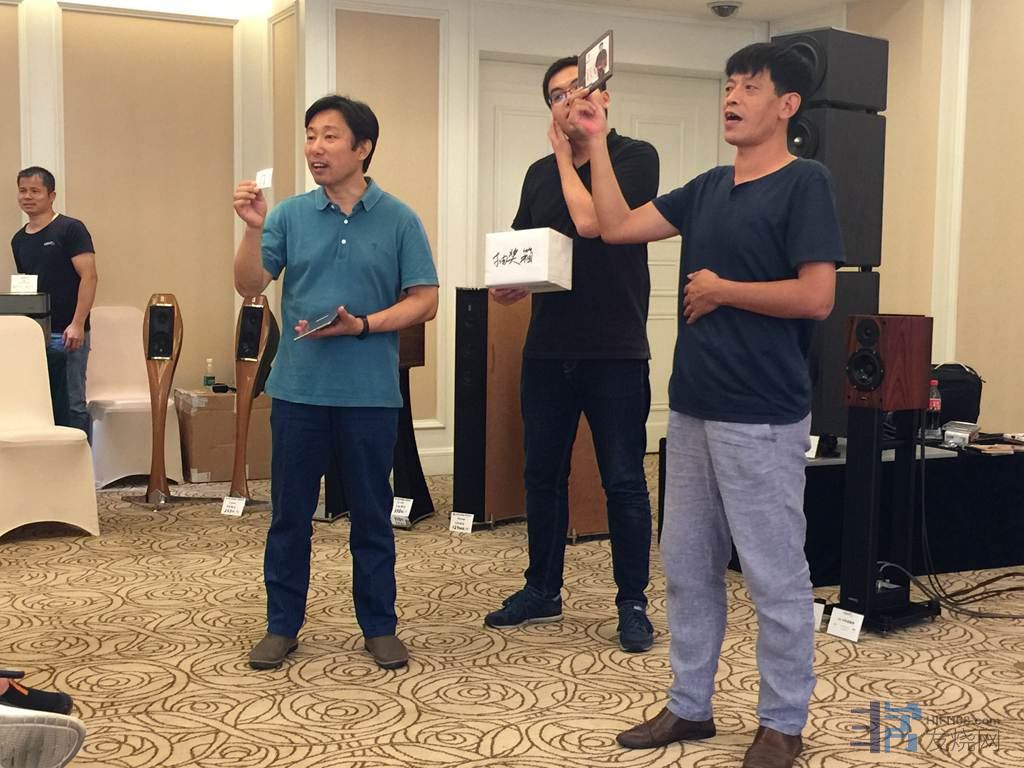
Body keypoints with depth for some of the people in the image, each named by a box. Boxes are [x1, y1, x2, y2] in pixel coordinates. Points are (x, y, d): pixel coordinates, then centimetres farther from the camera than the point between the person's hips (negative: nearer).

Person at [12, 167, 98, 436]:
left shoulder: (70, 229, -5)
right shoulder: (19, 240, 15)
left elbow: (89, 277, -12)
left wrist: (77, 324, -19)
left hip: (66, 334, -6)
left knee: (72, 403, -4)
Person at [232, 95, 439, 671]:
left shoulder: (398, 220, -1)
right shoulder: (290, 215, 4)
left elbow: (424, 301, -3)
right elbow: (250, 286, -1)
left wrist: (362, 326, -15)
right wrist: (254, 230, -16)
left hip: (370, 391, -1)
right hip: (298, 386, 2)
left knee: (372, 514, 9)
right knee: (290, 512, 9)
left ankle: (380, 625, 22)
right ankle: (283, 625, 22)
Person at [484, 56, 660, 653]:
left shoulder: (635, 157, -5)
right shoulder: (540, 174, 13)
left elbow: (590, 222, -19)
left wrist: (565, 153, -6)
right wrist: (506, 286, -5)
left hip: (615, 354, -6)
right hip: (548, 350, 6)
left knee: (624, 482, 2)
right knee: (543, 475, 13)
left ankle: (633, 603, 15)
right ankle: (543, 591, 28)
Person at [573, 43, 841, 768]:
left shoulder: (804, 182, -8)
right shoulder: (708, 188, 13)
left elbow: (816, 298, -17)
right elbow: (617, 225, 9)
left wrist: (720, 289, -9)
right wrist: (597, 141, 6)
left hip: (761, 417, -8)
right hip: (694, 408, 8)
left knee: (775, 576, 3)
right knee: (688, 567, 15)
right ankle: (690, 707, 28)